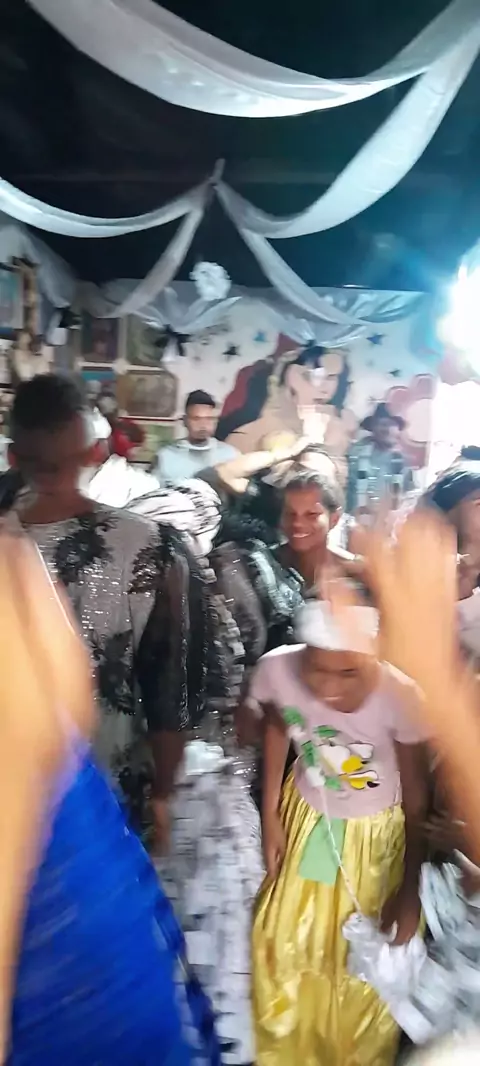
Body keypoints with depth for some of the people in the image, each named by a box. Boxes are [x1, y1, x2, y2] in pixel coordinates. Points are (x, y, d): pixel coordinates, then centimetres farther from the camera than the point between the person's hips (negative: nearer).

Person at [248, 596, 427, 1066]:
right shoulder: (277, 668, -30)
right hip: (305, 816, 3)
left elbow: (415, 794, -19)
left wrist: (410, 889, -8)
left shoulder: (400, 694, -37)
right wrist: (270, 815, 1)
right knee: (282, 943, 22)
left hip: (373, 833, -2)